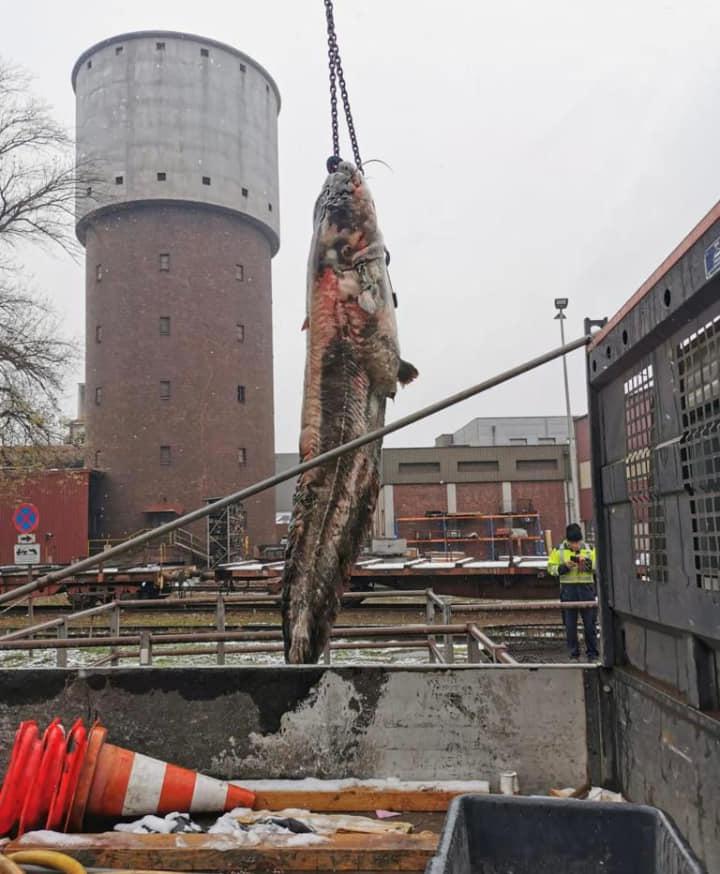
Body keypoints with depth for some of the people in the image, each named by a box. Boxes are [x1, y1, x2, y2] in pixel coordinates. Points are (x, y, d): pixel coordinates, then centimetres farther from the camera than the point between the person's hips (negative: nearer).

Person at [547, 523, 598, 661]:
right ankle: (574, 654, 14)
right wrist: (564, 567, -15)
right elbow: (551, 568, 1)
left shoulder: (589, 549, 6)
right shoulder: (559, 550, 2)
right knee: (570, 624, 4)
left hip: (586, 588, 1)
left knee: (590, 623, 4)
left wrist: (587, 562, -13)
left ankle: (592, 653, 15)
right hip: (568, 589, 0)